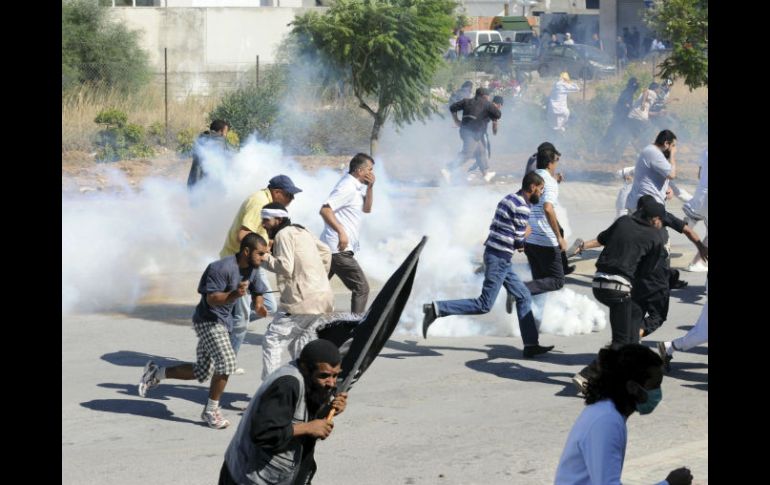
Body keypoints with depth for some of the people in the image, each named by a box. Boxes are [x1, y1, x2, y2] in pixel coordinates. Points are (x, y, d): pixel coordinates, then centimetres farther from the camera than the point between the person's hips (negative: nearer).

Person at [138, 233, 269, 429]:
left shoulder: (251, 271, 3)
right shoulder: (222, 268, -23)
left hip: (223, 322, 9)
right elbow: (211, 299, -25)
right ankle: (211, 410, -5)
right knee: (226, 362, -21)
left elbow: (258, 292, 19)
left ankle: (156, 373, 27)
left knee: (201, 372, 11)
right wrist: (234, 294, -42)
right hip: (208, 320, -9)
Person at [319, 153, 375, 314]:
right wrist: (341, 231, -28)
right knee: (361, 288, -8)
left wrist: (370, 187, 7)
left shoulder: (356, 187, 14)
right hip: (340, 249, -10)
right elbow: (325, 210, -24)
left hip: (330, 247, 10)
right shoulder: (347, 188, -16)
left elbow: (366, 209, 21)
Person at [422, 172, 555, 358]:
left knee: (523, 297, 12)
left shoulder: (509, 199, 13)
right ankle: (436, 309, -13)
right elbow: (519, 241, -14)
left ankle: (531, 345, 13)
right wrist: (527, 232, 6)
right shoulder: (522, 208, -15)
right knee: (484, 305, -9)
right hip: (500, 259, -10)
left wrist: (520, 239, 12)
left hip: (497, 256, 10)